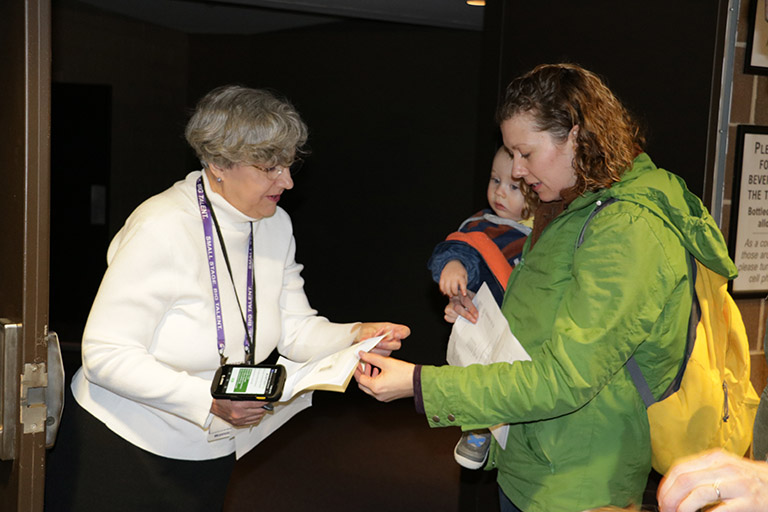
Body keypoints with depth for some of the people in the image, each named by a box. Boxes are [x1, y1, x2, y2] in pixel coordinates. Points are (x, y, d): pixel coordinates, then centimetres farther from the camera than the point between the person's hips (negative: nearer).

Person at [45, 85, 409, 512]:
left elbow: (296, 330, 0)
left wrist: (355, 336, -20)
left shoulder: (275, 226, 0)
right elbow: (105, 356, -26)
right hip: (125, 448, -6)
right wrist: (208, 400, -35)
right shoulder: (162, 229, -24)